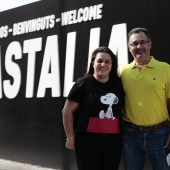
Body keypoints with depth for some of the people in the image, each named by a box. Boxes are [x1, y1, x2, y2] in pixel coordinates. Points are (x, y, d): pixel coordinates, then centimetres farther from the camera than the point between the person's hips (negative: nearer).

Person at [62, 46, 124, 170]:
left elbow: (123, 109, 20)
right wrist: (70, 137, -3)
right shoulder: (84, 83, -4)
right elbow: (67, 111, -2)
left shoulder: (118, 84, 8)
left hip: (113, 142, 4)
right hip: (88, 141, -4)